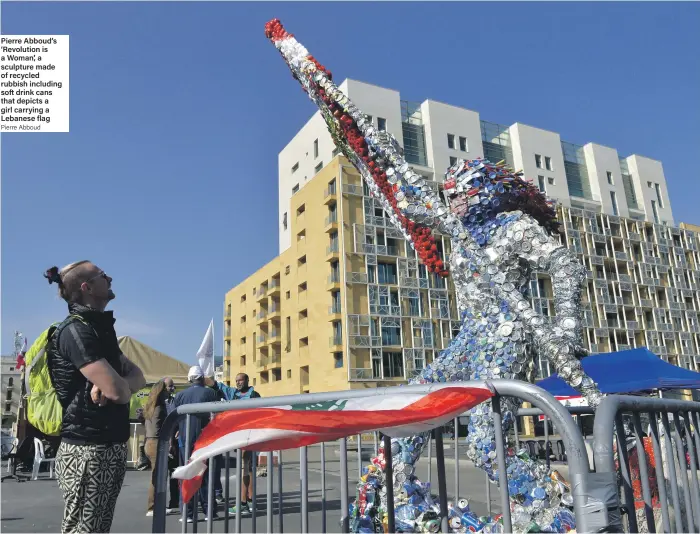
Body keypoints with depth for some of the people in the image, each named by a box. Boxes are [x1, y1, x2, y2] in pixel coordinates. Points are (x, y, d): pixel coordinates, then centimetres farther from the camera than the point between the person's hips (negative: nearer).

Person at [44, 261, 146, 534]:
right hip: (88, 449, -9)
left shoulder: (100, 328, 15)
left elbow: (138, 377, 9)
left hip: (112, 447, 9)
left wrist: (113, 387, -13)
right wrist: (112, 388, 0)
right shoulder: (76, 330, -15)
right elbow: (118, 391, -24)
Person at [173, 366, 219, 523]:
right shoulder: (210, 393, 1)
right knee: (205, 475, 7)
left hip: (184, 440, 1)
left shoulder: (180, 395, 6)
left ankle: (188, 513, 3)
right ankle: (209, 511, 9)